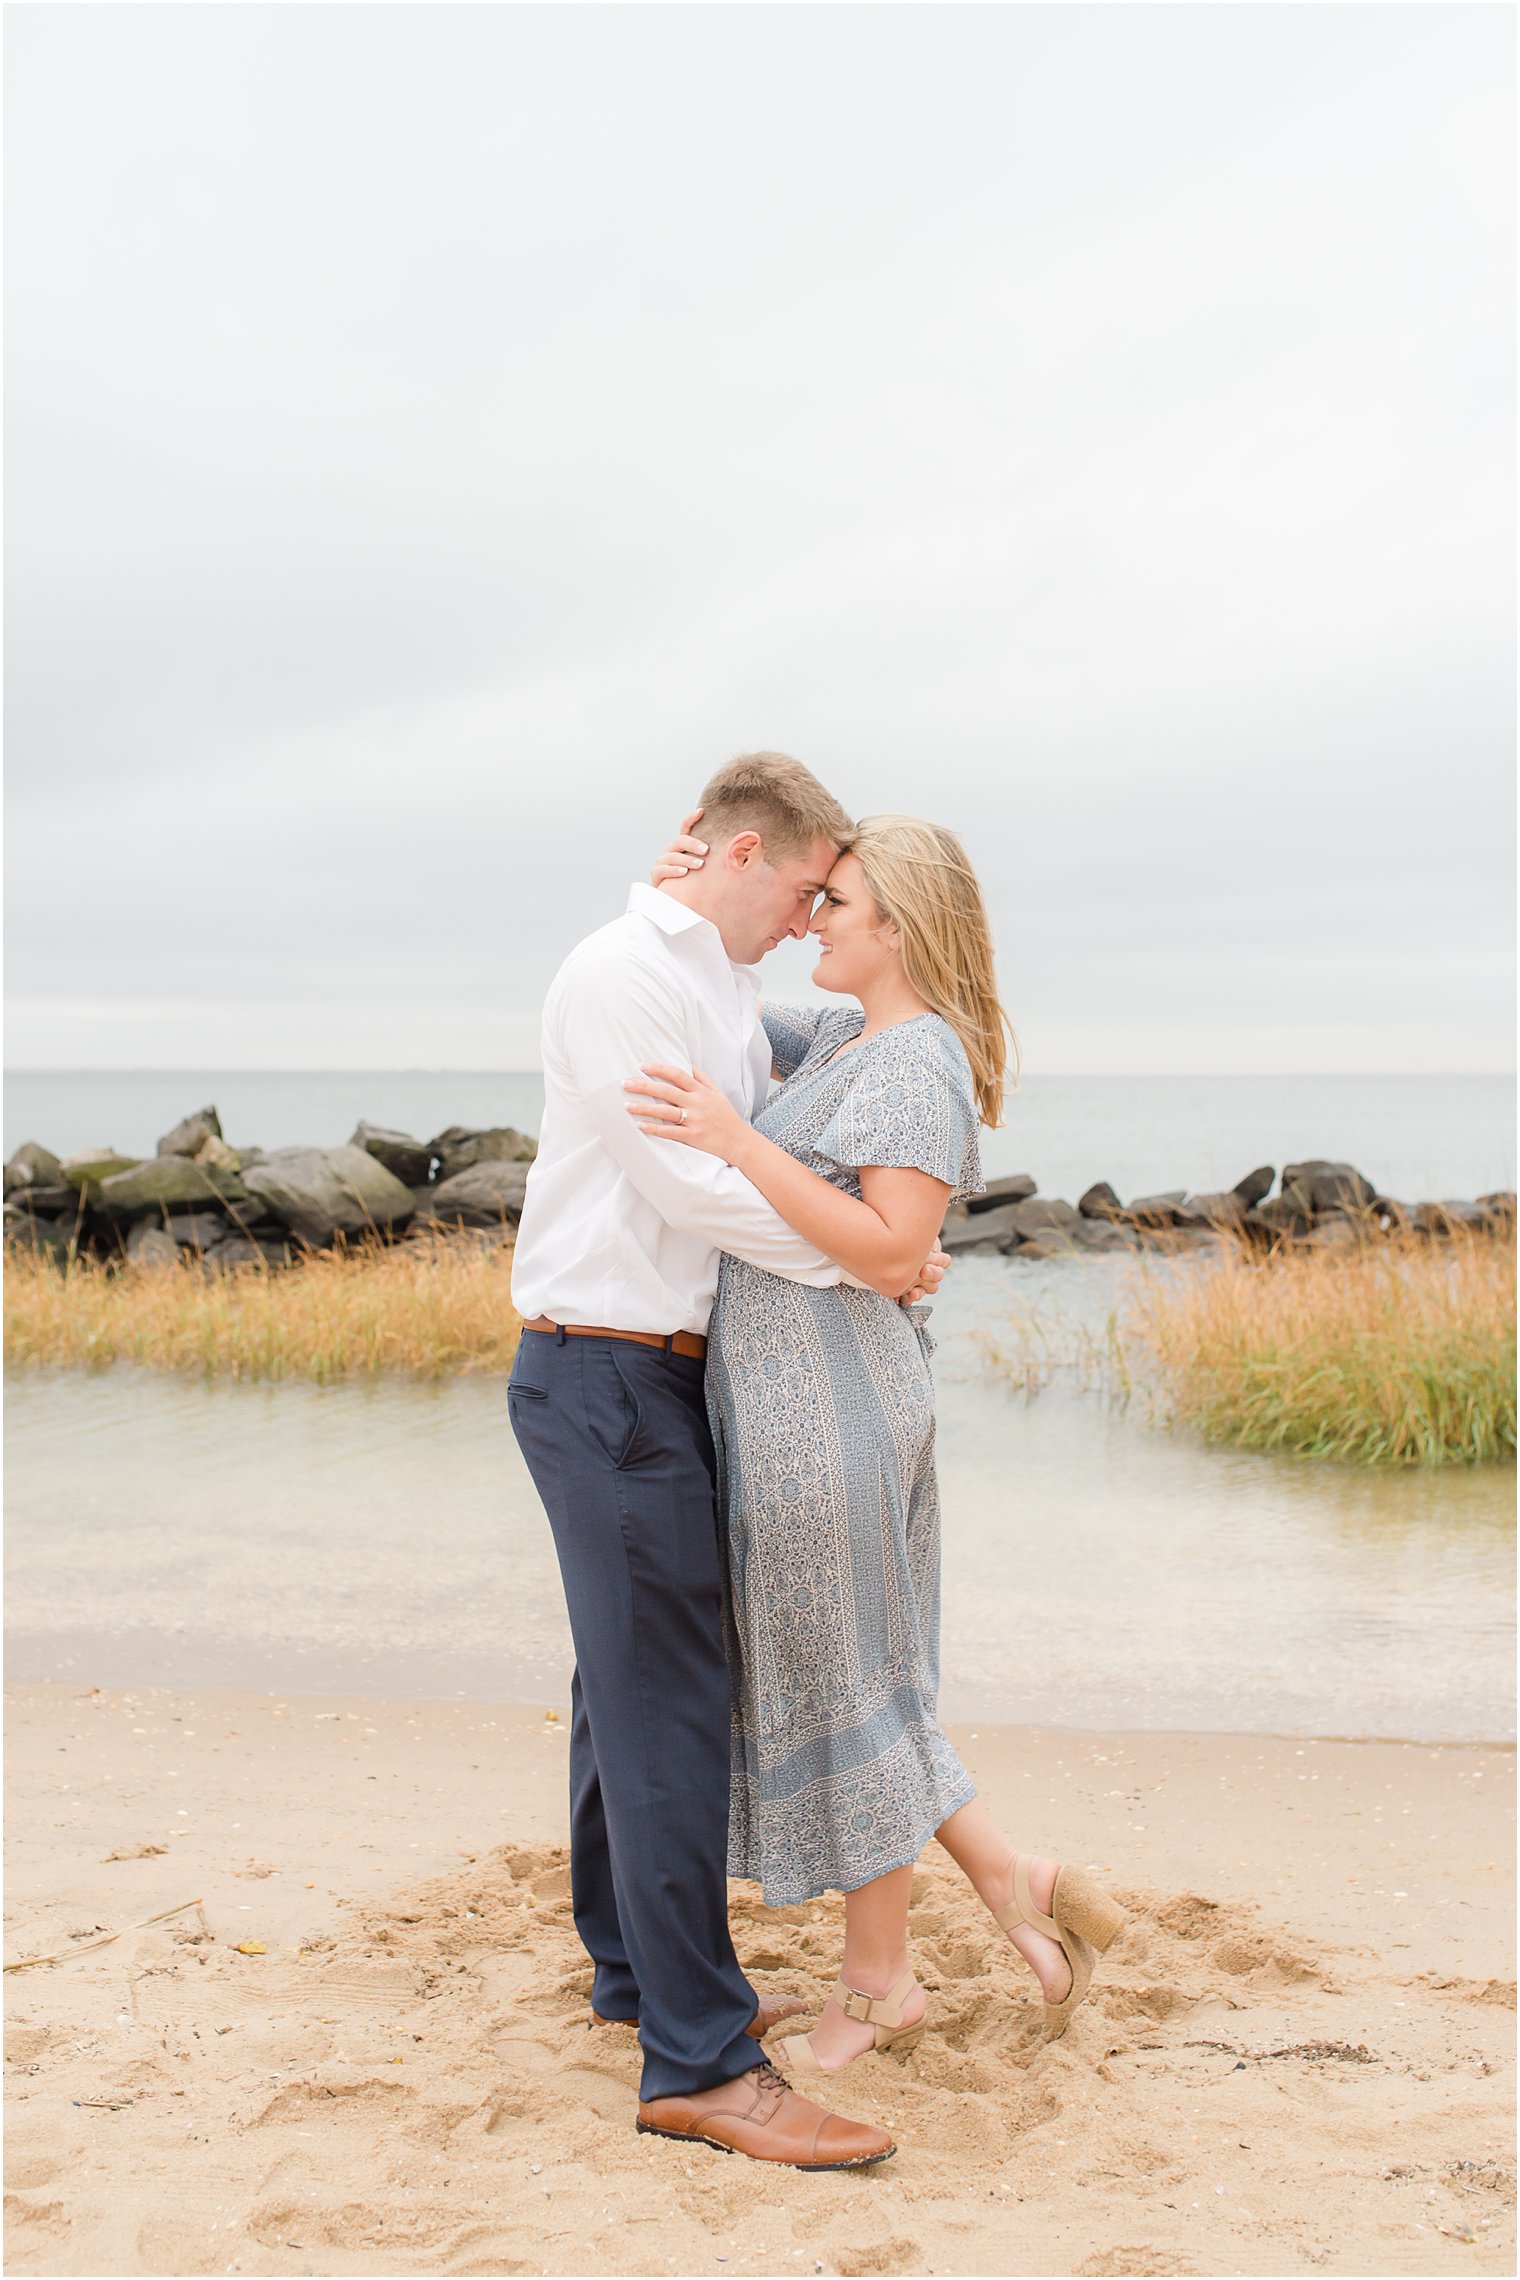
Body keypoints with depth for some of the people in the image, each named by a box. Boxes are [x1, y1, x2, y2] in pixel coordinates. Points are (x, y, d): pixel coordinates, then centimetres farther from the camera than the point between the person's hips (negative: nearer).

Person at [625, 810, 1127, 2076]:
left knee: (838, 1691, 6)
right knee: (842, 1683, 18)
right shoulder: (842, 1034, 13)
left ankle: (878, 1982, 24)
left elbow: (891, 1251, -25)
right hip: (805, 1401, 10)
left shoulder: (917, 1062, -16)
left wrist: (735, 1140, -28)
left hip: (824, 1412, -10)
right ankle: (1014, 1880, 24)